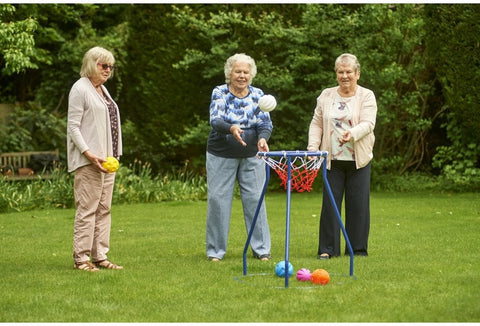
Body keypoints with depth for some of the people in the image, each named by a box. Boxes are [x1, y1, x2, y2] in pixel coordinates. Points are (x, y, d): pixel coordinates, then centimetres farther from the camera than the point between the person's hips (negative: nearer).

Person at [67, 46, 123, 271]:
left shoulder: (102, 89, 18)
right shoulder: (80, 89, -8)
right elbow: (73, 126, -13)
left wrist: (113, 156, 16)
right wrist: (89, 154, -21)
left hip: (106, 159, 9)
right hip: (88, 161, -9)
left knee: (104, 208, 9)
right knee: (87, 208, -9)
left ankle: (100, 256, 13)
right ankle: (80, 258, -6)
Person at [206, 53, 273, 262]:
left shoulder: (257, 95, 2)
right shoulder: (220, 93, -5)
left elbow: (265, 122, -6)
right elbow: (215, 120, -19)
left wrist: (263, 138, -29)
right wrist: (231, 129, -41)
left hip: (251, 156, 2)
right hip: (221, 156, -2)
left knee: (255, 199, 0)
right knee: (217, 200, -2)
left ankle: (261, 249, 7)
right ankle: (215, 250, 8)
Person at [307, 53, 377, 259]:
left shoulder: (366, 96, 1)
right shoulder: (326, 96, 11)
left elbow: (368, 124, -11)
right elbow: (317, 124, 12)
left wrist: (352, 134, -30)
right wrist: (312, 148, -2)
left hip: (358, 160, -2)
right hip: (333, 159, 2)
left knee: (358, 204, 0)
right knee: (330, 203, 0)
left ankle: (357, 248, 10)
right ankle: (327, 248, 5)